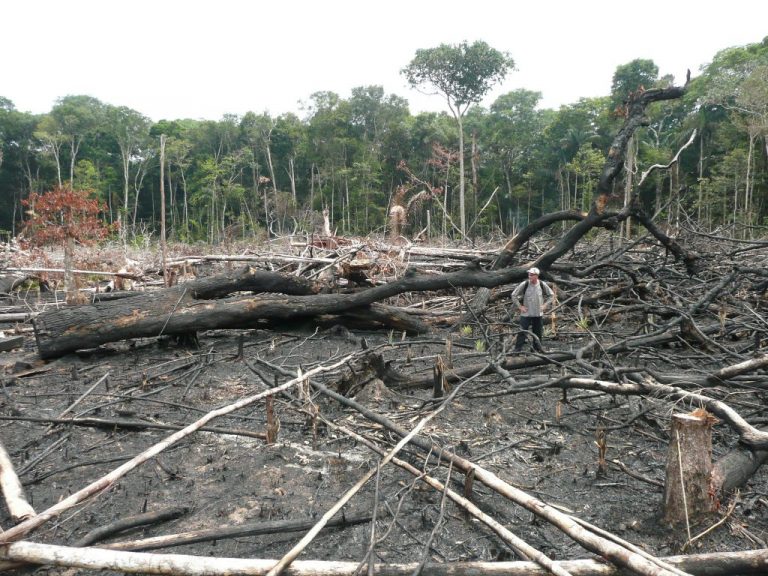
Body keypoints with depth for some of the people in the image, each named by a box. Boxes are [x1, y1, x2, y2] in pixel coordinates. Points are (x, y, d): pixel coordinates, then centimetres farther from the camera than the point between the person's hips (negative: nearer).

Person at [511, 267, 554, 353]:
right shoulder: (524, 284, -11)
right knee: (522, 332, -8)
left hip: (538, 313, 3)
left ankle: (537, 348, 28)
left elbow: (551, 295, 12)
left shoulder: (542, 285, -4)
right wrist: (520, 306, -6)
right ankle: (518, 349, -2)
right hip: (526, 313, -3)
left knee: (538, 332, 12)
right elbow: (514, 295, -3)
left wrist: (545, 305, 3)